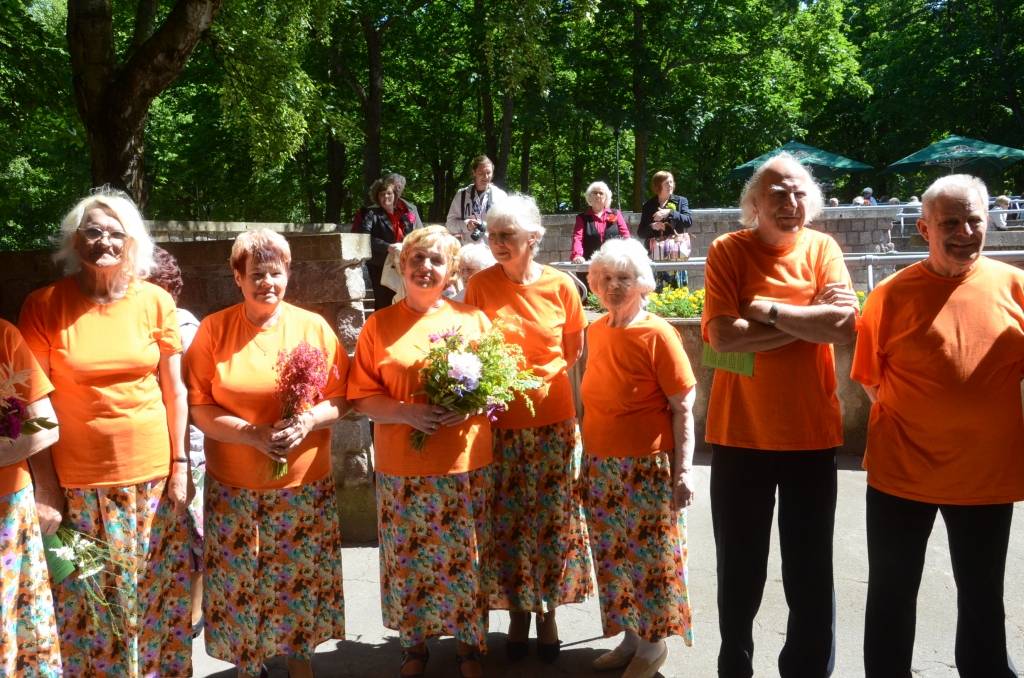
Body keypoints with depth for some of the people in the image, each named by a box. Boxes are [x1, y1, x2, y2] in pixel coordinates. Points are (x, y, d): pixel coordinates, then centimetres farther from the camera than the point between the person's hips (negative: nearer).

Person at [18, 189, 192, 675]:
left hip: (153, 474, 1)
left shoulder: (155, 301, 0)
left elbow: (175, 390, 4)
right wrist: (46, 490, -6)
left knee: (159, 594, 11)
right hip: (79, 481, -1)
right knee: (88, 600, 8)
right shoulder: (44, 305, -5)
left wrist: (180, 466, 1)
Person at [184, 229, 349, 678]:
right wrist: (254, 434, -18)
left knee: (302, 580, 11)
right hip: (234, 487, 0)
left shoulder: (314, 327, 0)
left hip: (305, 484, 1)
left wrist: (307, 422, -18)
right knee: (239, 584, 7)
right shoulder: (214, 329, -2)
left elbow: (341, 399, 2)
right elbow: (200, 407, -4)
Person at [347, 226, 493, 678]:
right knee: (408, 558, 9)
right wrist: (405, 411, -17)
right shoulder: (379, 325, 2)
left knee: (465, 558, 7)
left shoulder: (472, 319, 4)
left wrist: (469, 406, -14)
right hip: (403, 468, 0)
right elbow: (362, 397, 0)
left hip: (466, 465, 0)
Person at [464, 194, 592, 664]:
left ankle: (548, 612, 25)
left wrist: (543, 379, -1)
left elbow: (574, 349, 9)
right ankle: (518, 611, 23)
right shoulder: (480, 285, -5)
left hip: (552, 419, 0)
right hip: (500, 420, 0)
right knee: (508, 521, 7)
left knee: (552, 519, 8)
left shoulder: (560, 286, -4)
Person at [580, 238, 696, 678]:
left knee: (650, 555, 6)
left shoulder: (657, 334, -13)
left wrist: (683, 469, -15)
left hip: (647, 468, -6)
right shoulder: (595, 331, 5)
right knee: (613, 555, 15)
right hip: (601, 466, 6)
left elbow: (682, 407, -12)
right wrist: (589, 454, 14)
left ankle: (653, 642, 24)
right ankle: (630, 636, 31)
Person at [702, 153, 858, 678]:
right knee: (739, 569, 14)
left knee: (811, 571, 11)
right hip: (739, 431, -1)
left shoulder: (822, 248, 0)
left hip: (811, 433, 1)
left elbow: (845, 325, -15)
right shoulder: (727, 251, -5)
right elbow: (722, 334, -18)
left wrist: (768, 308, -15)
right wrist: (809, 322, -15)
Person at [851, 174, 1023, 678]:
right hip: (902, 471, -1)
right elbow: (870, 379, 1)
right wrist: (910, 420, -4)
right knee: (892, 593, 14)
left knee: (983, 597, 19)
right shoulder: (893, 294, -7)